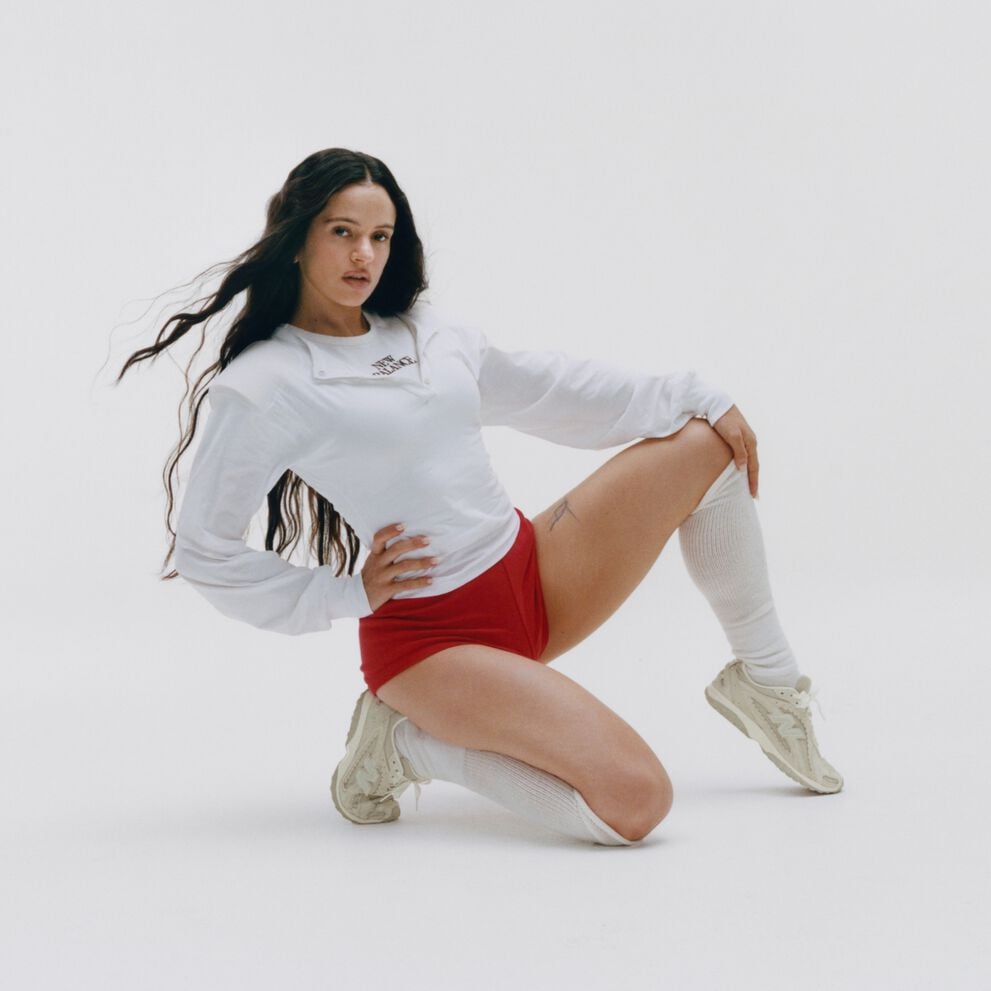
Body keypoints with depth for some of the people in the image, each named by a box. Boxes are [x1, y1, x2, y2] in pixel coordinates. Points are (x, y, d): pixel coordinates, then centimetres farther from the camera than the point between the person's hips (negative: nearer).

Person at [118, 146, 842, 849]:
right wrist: (346, 593, -11)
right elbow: (203, 550, -8)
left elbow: (547, 388, 20)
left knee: (708, 443, 5)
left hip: (539, 576, 8)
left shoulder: (427, 332, 10)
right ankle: (406, 741, -1)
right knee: (636, 802, -24)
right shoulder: (262, 387, -10)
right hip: (429, 634, -8)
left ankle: (767, 680, 15)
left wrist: (697, 398, 17)